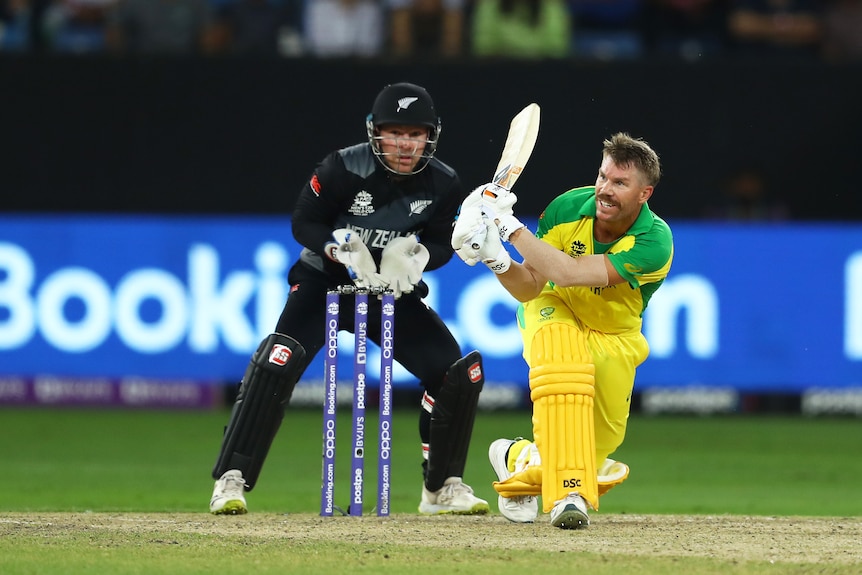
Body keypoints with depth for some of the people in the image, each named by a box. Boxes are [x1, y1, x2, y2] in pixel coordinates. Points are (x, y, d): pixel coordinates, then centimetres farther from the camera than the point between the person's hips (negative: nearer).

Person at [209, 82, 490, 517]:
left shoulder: (443, 184, -11)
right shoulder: (344, 168, -21)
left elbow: (442, 244, 1)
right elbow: (304, 223, -11)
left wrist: (414, 256, -22)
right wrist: (344, 249, -28)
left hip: (395, 289, 4)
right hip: (326, 280, -4)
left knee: (460, 372, -7)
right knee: (278, 362, -27)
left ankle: (442, 487, 12)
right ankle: (231, 480, -22)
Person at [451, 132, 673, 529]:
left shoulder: (655, 242, -29)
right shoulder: (568, 209, -21)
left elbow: (569, 272, -40)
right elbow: (528, 288, -18)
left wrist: (510, 226, -40)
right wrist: (497, 260, -38)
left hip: (614, 336, 1)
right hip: (555, 310, -1)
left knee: (604, 440, -3)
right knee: (564, 359, -36)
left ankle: (520, 460, 27)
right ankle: (569, 493, -39)